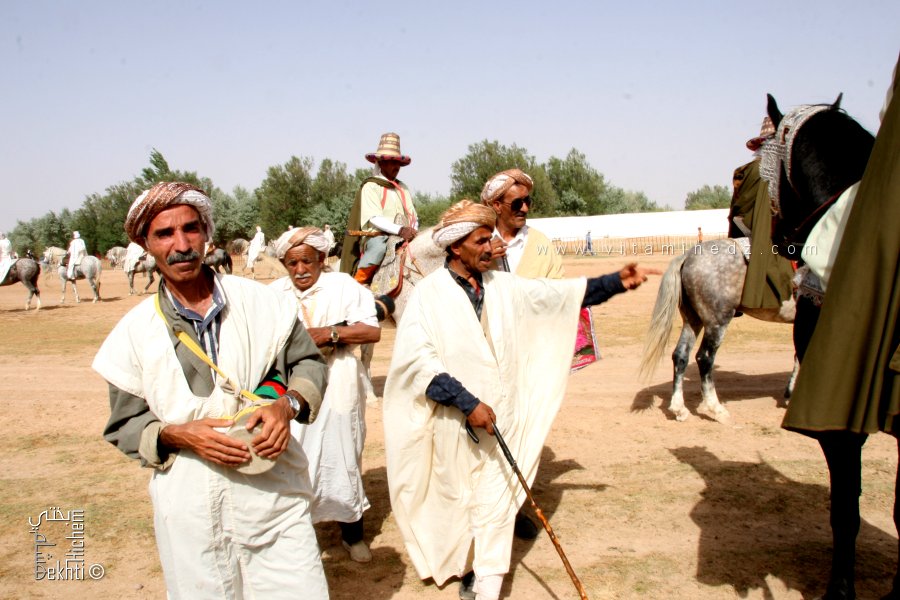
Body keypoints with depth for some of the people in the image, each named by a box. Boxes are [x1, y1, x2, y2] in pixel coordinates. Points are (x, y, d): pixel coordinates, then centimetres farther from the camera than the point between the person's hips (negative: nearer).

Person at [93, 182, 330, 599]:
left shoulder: (259, 302, 0)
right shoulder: (135, 331, 0)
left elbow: (308, 362, 9)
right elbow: (124, 427, 5)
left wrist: (289, 403, -11)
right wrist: (178, 435, -14)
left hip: (273, 492, 0)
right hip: (190, 512, 0)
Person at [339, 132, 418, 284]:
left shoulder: (403, 188, 21)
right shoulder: (371, 186, 1)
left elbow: (414, 217, 17)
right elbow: (374, 219, -12)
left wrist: (412, 231, -6)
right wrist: (400, 230, -26)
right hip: (376, 236, -6)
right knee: (380, 247, -38)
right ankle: (357, 284, -21)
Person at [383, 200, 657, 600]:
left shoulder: (503, 286, 5)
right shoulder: (429, 293, -8)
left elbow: (557, 294, 6)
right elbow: (418, 359, -15)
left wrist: (615, 282, -4)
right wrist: (467, 403, -19)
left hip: (499, 416, 3)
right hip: (452, 419, -3)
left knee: (496, 504, 2)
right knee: (456, 498, 13)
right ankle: (465, 568, 36)